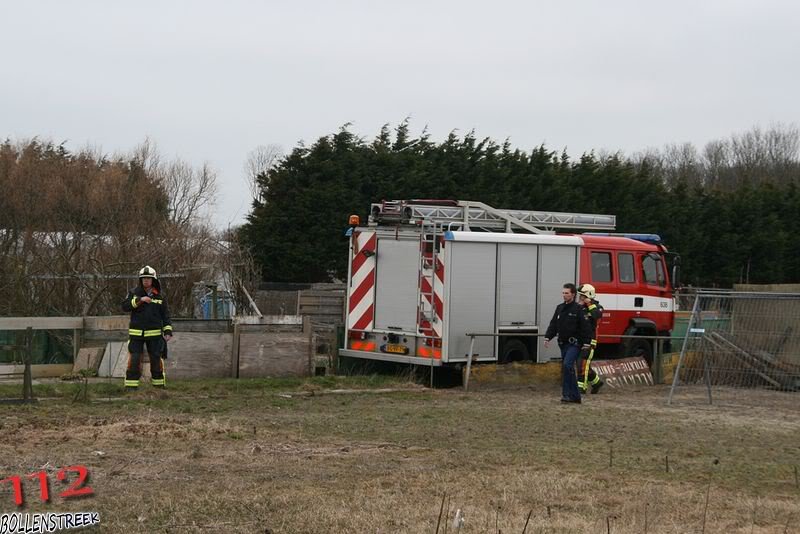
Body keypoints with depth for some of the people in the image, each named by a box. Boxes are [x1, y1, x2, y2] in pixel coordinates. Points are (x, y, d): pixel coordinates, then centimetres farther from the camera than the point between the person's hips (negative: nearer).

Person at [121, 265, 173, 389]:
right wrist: (140, 300, -23)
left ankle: (159, 384, 16)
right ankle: (130, 386, -3)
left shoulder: (159, 296, 5)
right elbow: (125, 306, -11)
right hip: (136, 333, -1)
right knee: (134, 360, -6)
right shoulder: (134, 293, 3)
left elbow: (165, 315, 8)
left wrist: (168, 331, -1)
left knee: (156, 359, 4)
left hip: (154, 334, 1)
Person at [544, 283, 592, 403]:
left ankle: (567, 393, -17)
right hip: (563, 344, 7)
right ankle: (575, 396, 14)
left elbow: (585, 327, -10)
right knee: (568, 369, 8)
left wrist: (586, 343, -14)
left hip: (574, 344, -7)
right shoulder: (559, 308, 12)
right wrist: (547, 337, 4)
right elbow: (553, 324, 14)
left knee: (567, 365, -21)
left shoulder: (578, 309, -7)